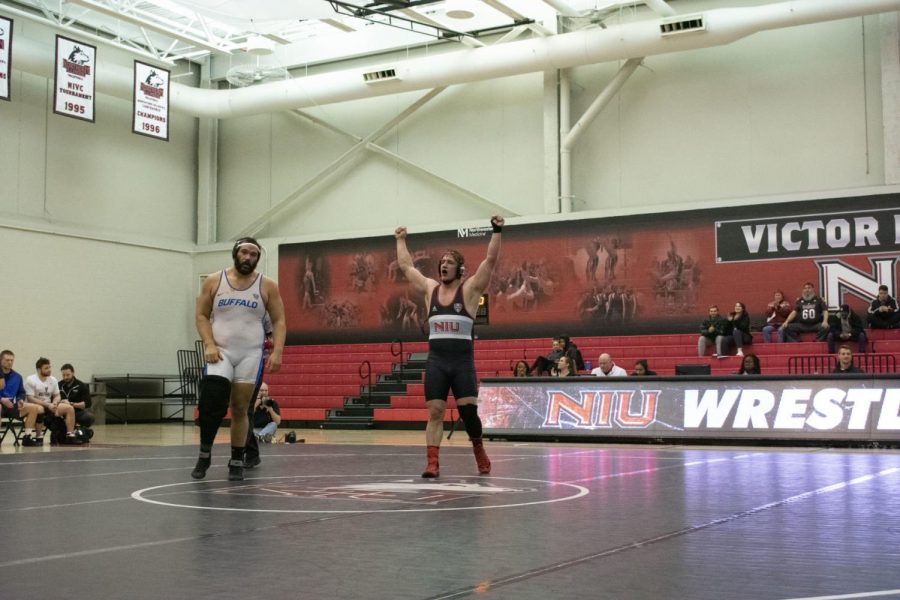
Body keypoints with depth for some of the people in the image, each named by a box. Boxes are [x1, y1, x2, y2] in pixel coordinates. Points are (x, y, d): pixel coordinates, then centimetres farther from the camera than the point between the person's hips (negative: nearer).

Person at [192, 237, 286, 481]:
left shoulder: (267, 286, 1)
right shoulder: (214, 282, 2)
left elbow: (279, 321, 2)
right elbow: (202, 315, 4)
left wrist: (277, 352, -11)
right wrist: (209, 345, -11)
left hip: (250, 354, 0)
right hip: (220, 351, 0)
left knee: (240, 409, 5)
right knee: (212, 401, -16)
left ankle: (237, 462, 16)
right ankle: (204, 454, 4)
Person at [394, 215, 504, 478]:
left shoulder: (470, 288, 1)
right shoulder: (430, 288, 12)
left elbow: (491, 259, -8)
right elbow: (406, 266, 21)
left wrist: (497, 231, -14)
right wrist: (401, 240, 26)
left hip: (463, 361, -3)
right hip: (436, 360, 3)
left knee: (468, 411, -7)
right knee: (435, 412, -2)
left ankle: (479, 451, 18)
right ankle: (432, 463, -2)